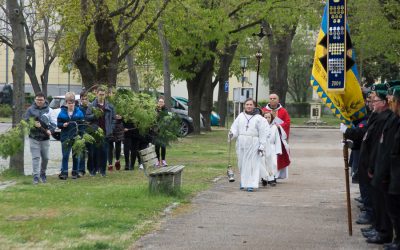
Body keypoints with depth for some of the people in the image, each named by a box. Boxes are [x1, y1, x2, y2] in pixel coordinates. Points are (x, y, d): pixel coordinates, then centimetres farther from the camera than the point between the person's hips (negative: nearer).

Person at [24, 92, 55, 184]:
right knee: (35, 157, -7)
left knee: (45, 158, 8)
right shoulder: (30, 109, 2)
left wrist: (50, 130, -14)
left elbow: (53, 122, 5)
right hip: (34, 137, -2)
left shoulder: (49, 110, 3)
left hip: (45, 138, 2)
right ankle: (35, 176, -4)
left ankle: (43, 173, 30)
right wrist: (33, 125, -18)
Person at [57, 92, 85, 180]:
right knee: (65, 156, -4)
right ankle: (64, 172, -5)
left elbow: (82, 122, 4)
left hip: (76, 137, 1)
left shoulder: (78, 112, 4)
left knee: (76, 155, 8)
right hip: (66, 137, -1)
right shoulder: (62, 112, 2)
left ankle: (75, 172, 17)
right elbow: (58, 124, 4)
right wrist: (63, 125, -18)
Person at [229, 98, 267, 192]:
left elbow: (262, 134, 0)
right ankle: (243, 181, 22)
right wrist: (231, 134, -15)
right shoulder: (240, 116, 12)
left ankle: (251, 184, -4)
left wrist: (261, 146, -7)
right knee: (242, 163, 6)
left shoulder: (259, 118, 2)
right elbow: (235, 127, 7)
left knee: (252, 163, -5)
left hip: (253, 144, -3)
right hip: (241, 143, 3)